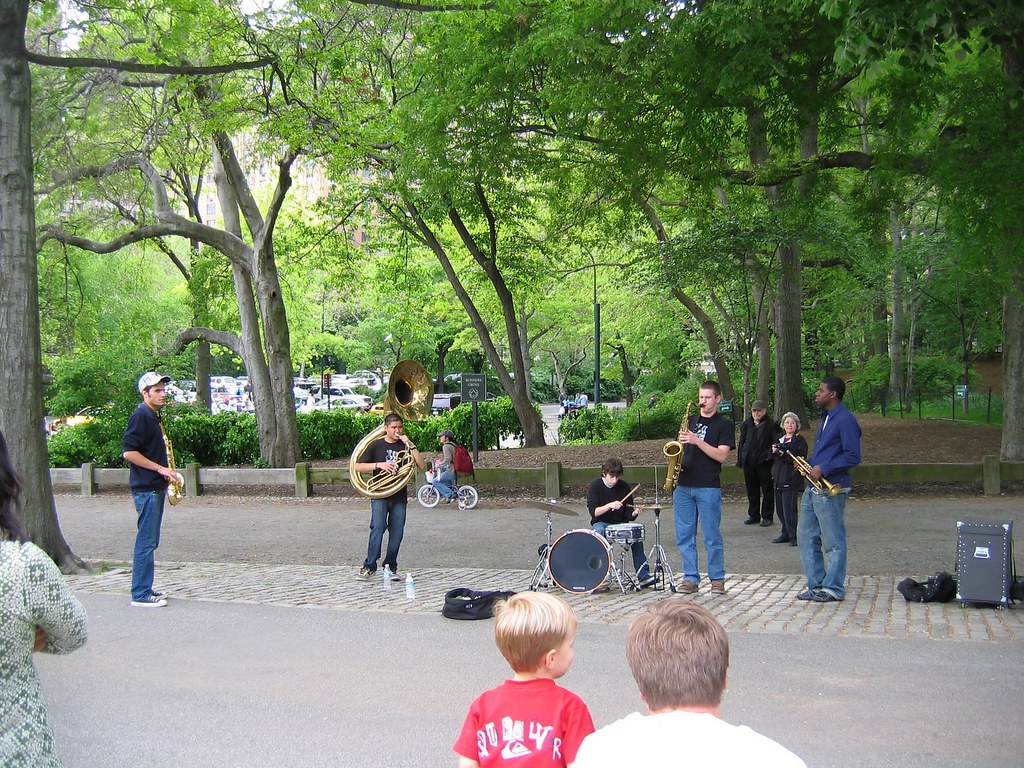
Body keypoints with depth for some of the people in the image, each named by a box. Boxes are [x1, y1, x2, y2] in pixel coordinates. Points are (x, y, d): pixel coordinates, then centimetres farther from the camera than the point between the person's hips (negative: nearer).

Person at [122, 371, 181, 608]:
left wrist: (165, 473, 13)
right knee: (146, 541, -8)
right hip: (146, 488, -10)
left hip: (155, 487, 10)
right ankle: (140, 594, -4)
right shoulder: (141, 415, -13)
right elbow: (128, 452, -20)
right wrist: (160, 468, -17)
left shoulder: (153, 416, 17)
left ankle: (145, 588, 20)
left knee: (150, 541, 14)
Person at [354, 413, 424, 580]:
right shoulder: (376, 445, 3)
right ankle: (369, 566, -14)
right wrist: (379, 464, -15)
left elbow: (421, 465, -1)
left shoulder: (404, 445, 10)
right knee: (378, 527, -17)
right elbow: (358, 467, -2)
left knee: (397, 533, 2)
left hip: (400, 497, 3)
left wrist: (410, 445, -10)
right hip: (380, 495, -3)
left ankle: (391, 567, 14)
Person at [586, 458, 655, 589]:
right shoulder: (595, 487, -5)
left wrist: (634, 513, -19)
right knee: (599, 532, -38)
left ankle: (643, 575, -25)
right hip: (601, 523, -2)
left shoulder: (624, 487, 3)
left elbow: (628, 513, 5)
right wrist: (609, 505, -30)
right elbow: (593, 512, -15)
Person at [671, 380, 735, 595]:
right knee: (684, 535, 4)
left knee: (712, 536, -1)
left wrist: (697, 441, -19)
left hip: (708, 487, -5)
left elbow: (722, 456, -10)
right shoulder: (690, 421, 17)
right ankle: (690, 578, 11)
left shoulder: (724, 425, 1)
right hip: (683, 485, 5)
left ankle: (717, 579, 9)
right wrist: (676, 462, 1)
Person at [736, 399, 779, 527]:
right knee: (751, 490, 12)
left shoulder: (770, 425, -3)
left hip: (764, 462, -4)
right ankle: (753, 515, 22)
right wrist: (740, 459, 9)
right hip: (749, 462, 5)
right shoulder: (747, 424, 9)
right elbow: (742, 442, 13)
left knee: (767, 490, 2)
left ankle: (767, 517, 9)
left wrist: (771, 455, -20)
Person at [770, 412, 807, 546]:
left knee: (789, 509, -9)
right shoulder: (779, 439, 17)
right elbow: (772, 458, 22)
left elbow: (801, 459, -14)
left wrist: (784, 454, -20)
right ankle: (786, 534, 20)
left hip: (791, 480, -7)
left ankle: (793, 536, -1)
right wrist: (774, 452, 0)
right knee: (780, 509, 9)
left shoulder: (800, 440, -4)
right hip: (778, 479, 7)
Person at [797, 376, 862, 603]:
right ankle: (816, 585, 18)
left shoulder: (845, 420, -12)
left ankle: (834, 589, 5)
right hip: (813, 487, 10)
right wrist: (809, 464, 10)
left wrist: (823, 469, -20)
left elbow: (853, 456, -18)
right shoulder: (826, 418, 19)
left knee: (833, 542, -2)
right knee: (806, 536, 11)